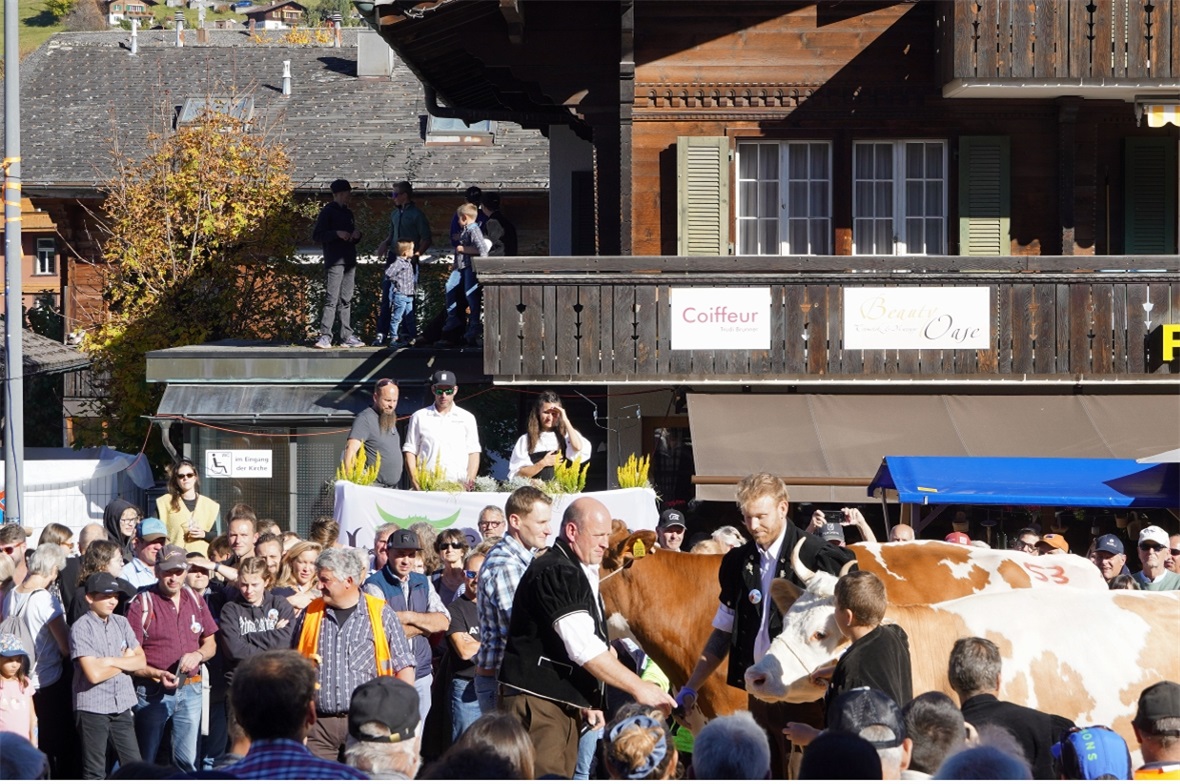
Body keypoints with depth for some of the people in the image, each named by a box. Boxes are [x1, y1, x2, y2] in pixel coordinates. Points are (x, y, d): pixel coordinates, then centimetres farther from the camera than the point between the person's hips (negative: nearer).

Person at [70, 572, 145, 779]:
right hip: (92, 709, -6)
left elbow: (141, 661, 4)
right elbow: (94, 674, -19)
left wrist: (111, 661, -12)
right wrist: (125, 660, -5)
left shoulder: (121, 623, 8)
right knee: (95, 772, 2)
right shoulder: (81, 628, -11)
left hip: (122, 707, 6)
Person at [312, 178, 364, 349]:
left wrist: (357, 235, 4)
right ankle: (325, 336, -14)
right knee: (332, 299, -13)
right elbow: (317, 235, -9)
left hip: (349, 261, 8)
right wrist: (337, 233, -20)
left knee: (346, 300, 8)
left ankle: (347, 336, 10)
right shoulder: (328, 212, -2)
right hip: (335, 262, -8)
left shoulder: (348, 213, 20)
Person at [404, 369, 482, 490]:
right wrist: (415, 481, -4)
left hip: (458, 485, 0)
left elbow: (473, 453, 11)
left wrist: (469, 481, -4)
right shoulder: (419, 417, 12)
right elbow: (410, 451, 10)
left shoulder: (467, 418, 13)